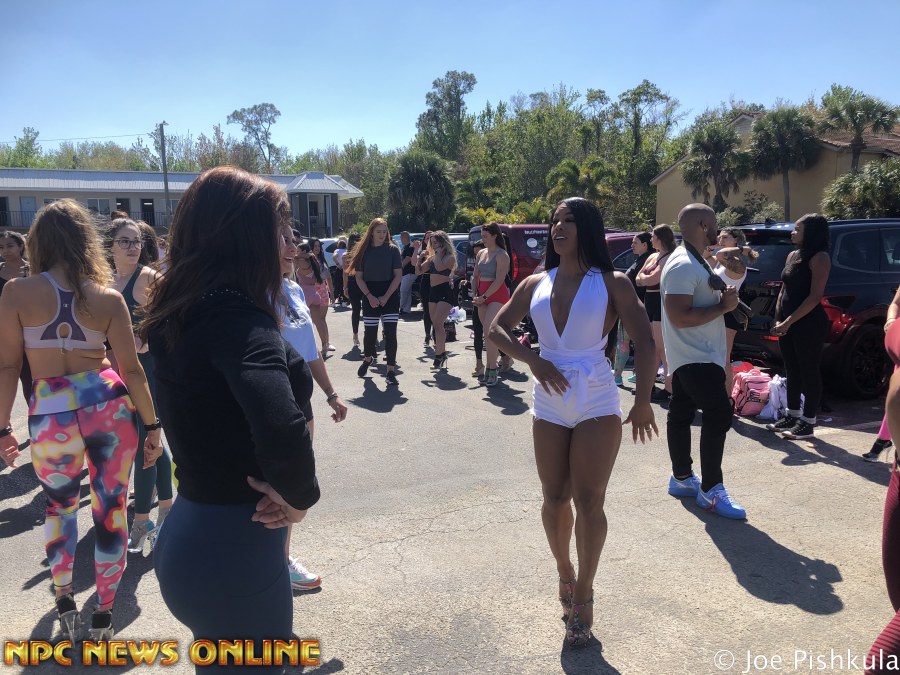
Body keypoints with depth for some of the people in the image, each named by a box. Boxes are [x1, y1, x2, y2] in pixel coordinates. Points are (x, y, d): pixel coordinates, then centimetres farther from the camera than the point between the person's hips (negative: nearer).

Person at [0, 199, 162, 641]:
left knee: (59, 505, 27)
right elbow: (132, 369, -4)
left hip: (51, 414, 0)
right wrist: (153, 425, 3)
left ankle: (64, 597, 32)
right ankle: (104, 612, 23)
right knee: (111, 507, 13)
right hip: (110, 405, 0)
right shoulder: (108, 298, -3)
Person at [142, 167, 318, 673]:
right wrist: (299, 495, -23)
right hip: (234, 547, -9)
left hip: (194, 533, 9)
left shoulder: (183, 311, 4)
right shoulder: (234, 315, -24)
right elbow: (282, 427, -41)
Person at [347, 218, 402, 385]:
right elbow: (359, 277, 3)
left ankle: (391, 371, 0)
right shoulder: (364, 251, 3)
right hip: (370, 297, 1)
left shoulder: (393, 249, 0)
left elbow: (397, 276, -3)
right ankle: (368, 358, 36)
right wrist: (369, 296, -10)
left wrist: (386, 297, -12)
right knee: (370, 331, 7)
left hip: (390, 296, -1)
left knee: (390, 333, -6)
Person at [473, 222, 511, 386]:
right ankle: (492, 366, 17)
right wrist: (475, 295, 6)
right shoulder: (481, 254, 13)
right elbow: (476, 276, 18)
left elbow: (499, 281, -16)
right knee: (488, 333, 9)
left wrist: (483, 297, -16)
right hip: (482, 297, 7)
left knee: (490, 332, -15)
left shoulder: (502, 255, -9)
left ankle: (492, 369, -9)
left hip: (497, 296, -7)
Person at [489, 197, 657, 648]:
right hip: (549, 405, 3)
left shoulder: (612, 283, -4)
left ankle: (583, 593, 16)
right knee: (554, 498, 12)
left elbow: (644, 343, -7)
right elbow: (497, 329, 7)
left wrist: (643, 400, -13)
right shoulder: (535, 284, 5)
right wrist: (533, 361, -9)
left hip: (597, 404, -3)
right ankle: (564, 572, 35)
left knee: (588, 501, 0)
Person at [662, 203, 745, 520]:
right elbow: (679, 317, -27)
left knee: (681, 414, 14)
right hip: (696, 357, -11)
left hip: (693, 357, 11)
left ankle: (681, 478, 24)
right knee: (719, 415, -11)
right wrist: (722, 306, -20)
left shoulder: (694, 261, 15)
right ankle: (711, 490, -5)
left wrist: (724, 299, 9)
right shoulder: (683, 266, -20)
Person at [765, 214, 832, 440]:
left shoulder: (819, 258, -11)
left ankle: (808, 423, 8)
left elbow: (815, 296, -18)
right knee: (792, 371, 15)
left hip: (809, 324, -8)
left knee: (809, 372, 0)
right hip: (787, 323, 8)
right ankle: (792, 416, 26)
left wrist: (789, 321, -18)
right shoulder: (792, 255, 13)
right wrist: (778, 319, 5)